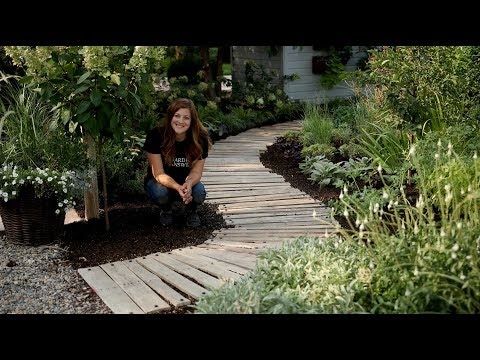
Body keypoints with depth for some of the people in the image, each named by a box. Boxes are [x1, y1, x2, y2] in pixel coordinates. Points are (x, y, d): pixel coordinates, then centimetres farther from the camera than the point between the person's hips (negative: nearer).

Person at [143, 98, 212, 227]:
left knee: (199, 193, -31)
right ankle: (167, 210, 4)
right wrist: (178, 187, -43)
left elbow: (196, 171, -14)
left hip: (186, 183, 1)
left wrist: (188, 184, -39)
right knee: (160, 193, -35)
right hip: (161, 182, -1)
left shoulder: (200, 138, -17)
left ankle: (191, 211, 8)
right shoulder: (156, 135, -23)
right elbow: (159, 174, -23)